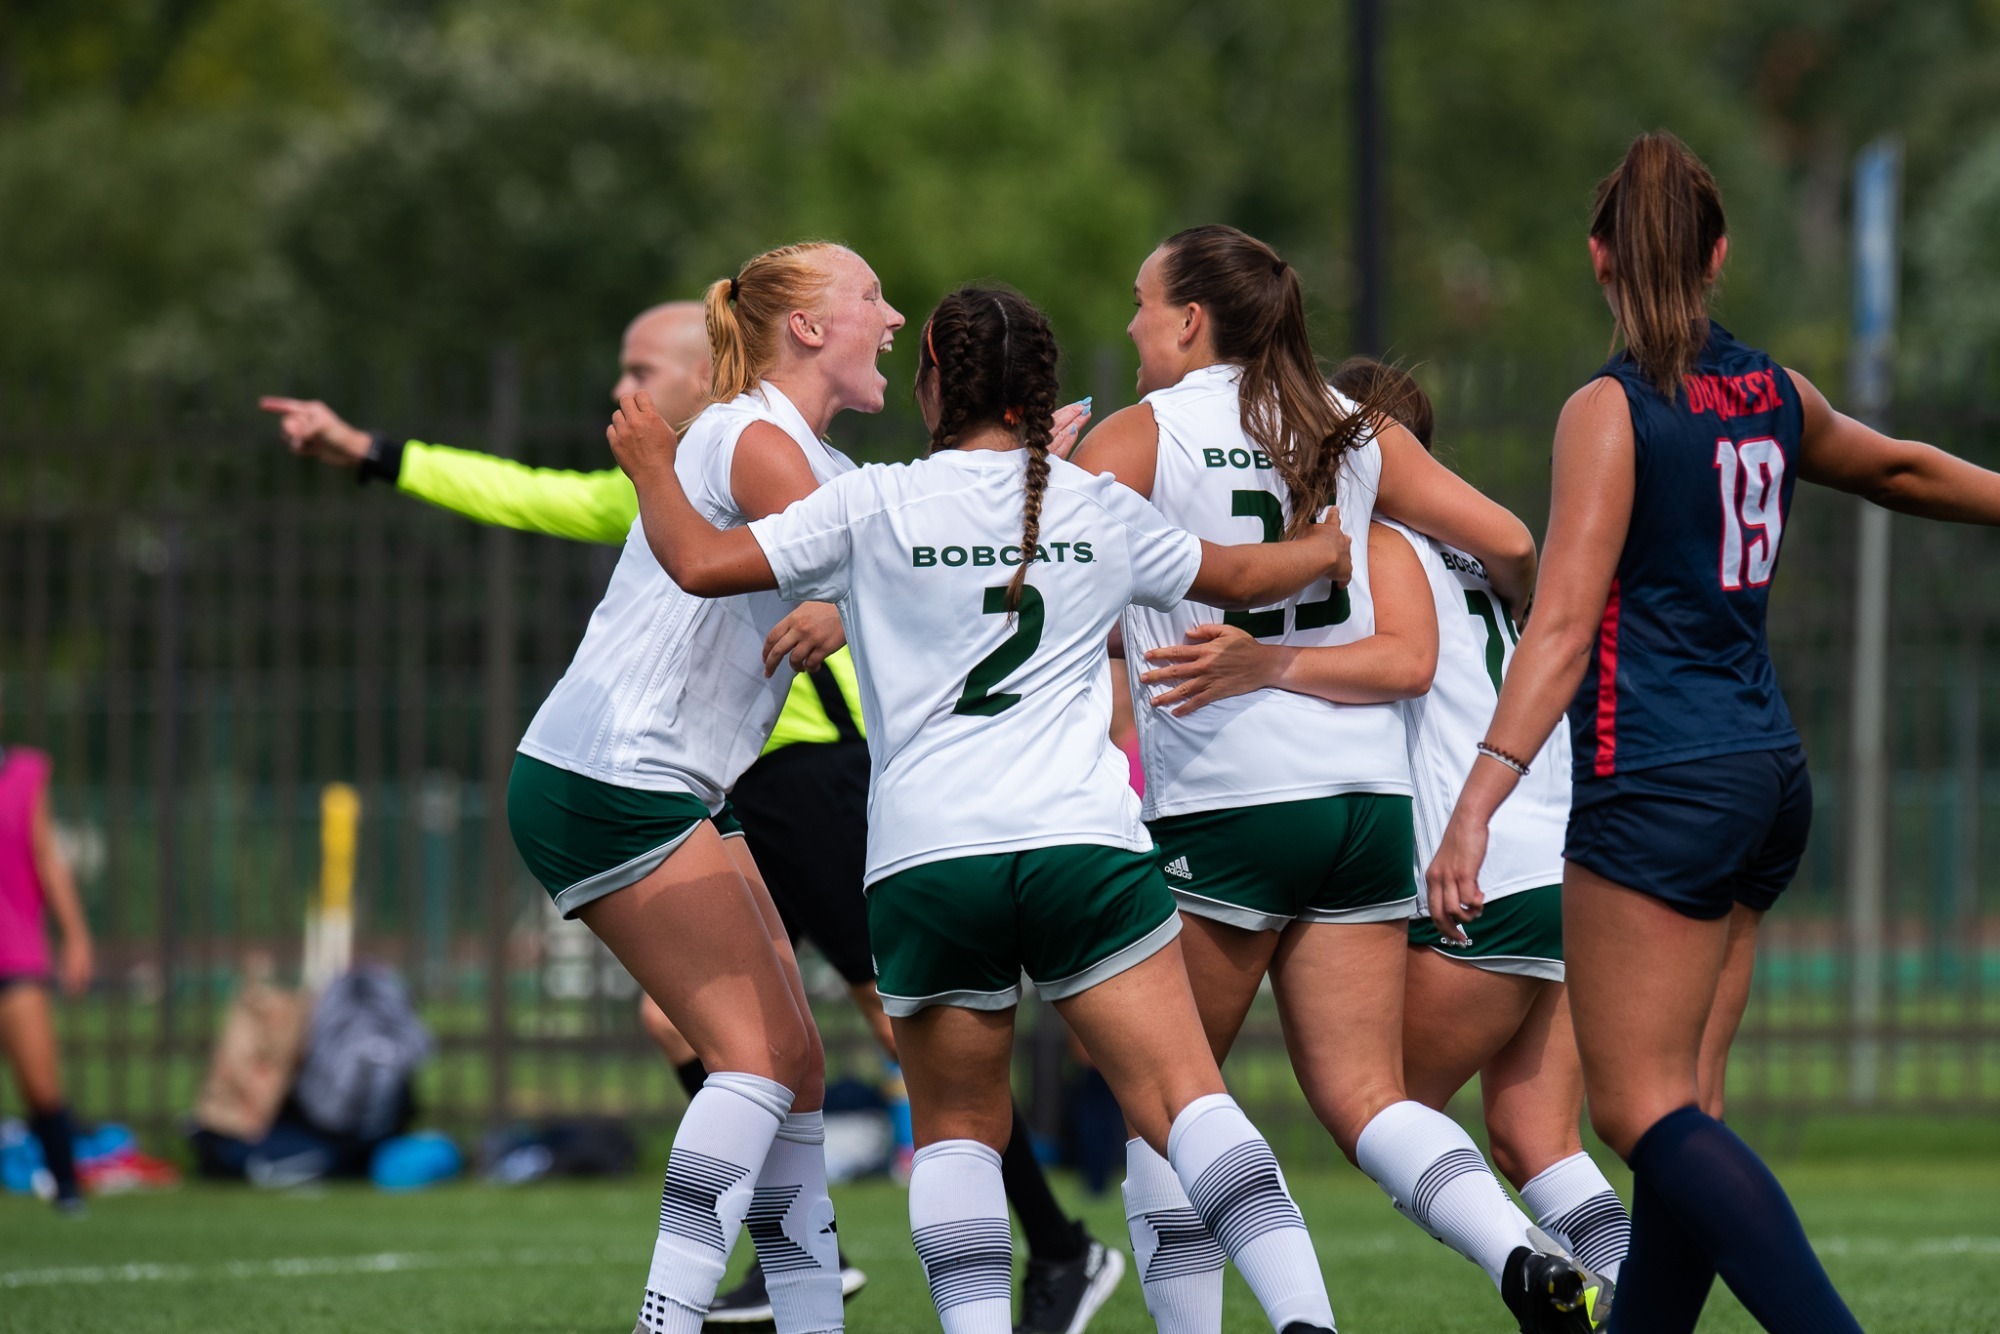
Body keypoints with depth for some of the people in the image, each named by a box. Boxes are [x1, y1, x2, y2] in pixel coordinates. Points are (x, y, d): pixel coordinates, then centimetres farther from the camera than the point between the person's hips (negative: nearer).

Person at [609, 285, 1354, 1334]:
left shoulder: (876, 505, 4)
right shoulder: (1102, 508, 13)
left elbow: (700, 561, 1)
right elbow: (1235, 578, 31)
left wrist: (653, 469, 22)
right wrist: (1326, 548, 53)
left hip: (925, 862, -1)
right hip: (1083, 843, 1)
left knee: (957, 1128, 13)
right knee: (1183, 1098, -6)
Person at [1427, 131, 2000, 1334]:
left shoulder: (1611, 411, -10)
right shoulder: (1771, 393, 9)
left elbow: (1564, 626, -18)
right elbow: (1901, 470, 29)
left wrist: (1479, 804, -23)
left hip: (1659, 786, -7)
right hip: (1770, 776, 7)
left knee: (1644, 1108, -9)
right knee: (1676, 1105, 10)